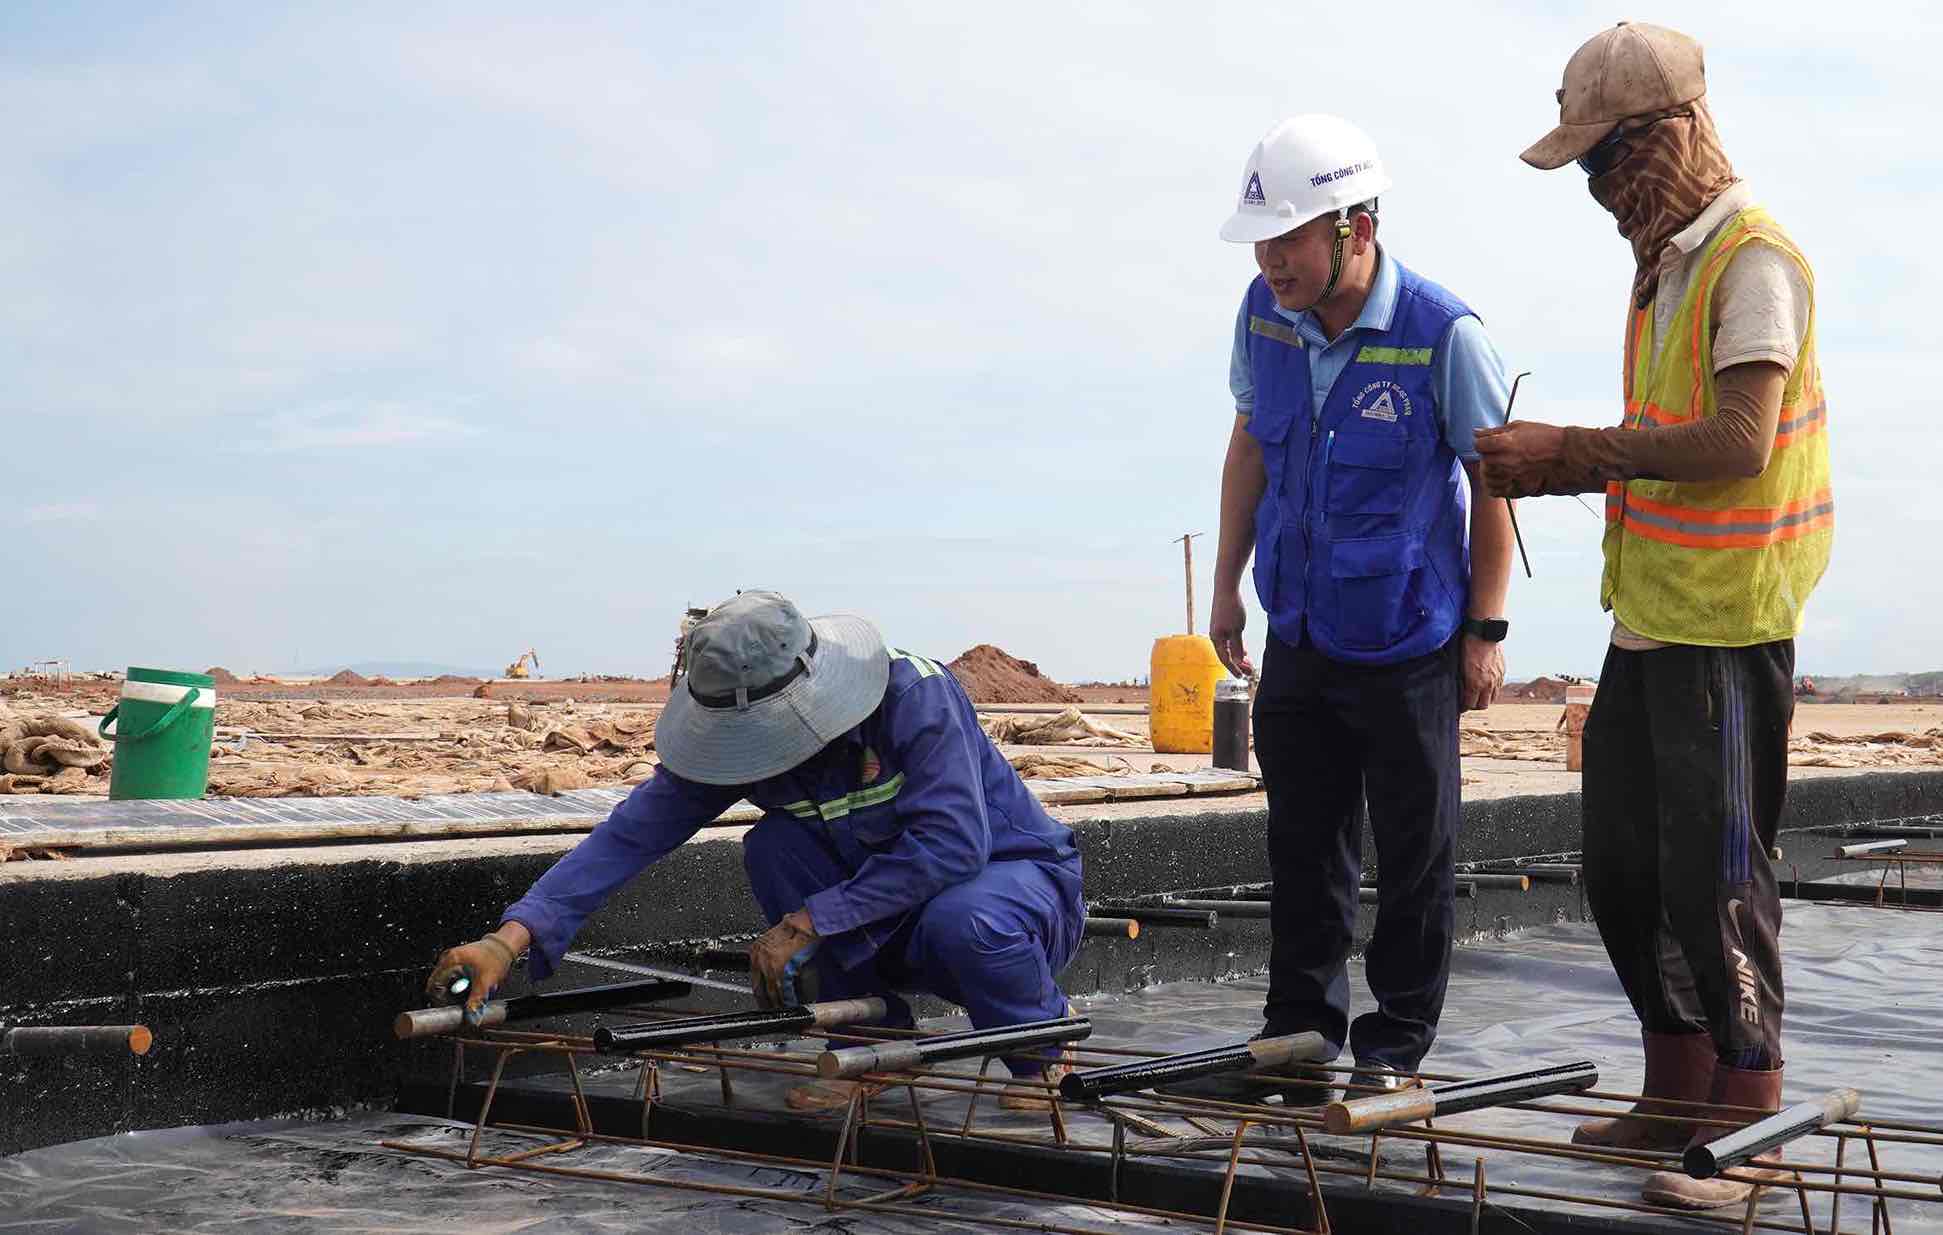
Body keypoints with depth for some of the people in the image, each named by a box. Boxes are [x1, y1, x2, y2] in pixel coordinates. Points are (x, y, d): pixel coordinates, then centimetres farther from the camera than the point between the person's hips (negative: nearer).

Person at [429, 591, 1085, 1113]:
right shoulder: (730, 742, -14)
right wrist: (511, 938, -31)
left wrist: (809, 921, -33)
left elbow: (953, 845, -35)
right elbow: (630, 834, -19)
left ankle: (1041, 1050, -6)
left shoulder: (914, 693, -30)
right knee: (771, 846, -21)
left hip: (1016, 872, -5)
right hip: (893, 912, 5)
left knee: (961, 921, -40)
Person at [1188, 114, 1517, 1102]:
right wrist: (1227, 583, 14)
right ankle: (1300, 1031, 27)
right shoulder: (1264, 313, -3)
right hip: (1299, 634, 5)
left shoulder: (1442, 335, -18)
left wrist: (1485, 630, -7)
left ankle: (1397, 1042, 21)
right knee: (1302, 843, 14)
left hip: (1408, 646, -5)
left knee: (1413, 853, 7)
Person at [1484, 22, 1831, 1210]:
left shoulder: (1754, 259, -14)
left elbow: (1739, 443, -24)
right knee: (1626, 866, 15)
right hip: (1652, 611, 10)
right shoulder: (1665, 259, 16)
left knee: (1718, 876, -3)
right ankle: (1676, 1103, 28)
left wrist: (1576, 452, -18)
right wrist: (1562, 467, 5)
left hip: (1726, 622, -10)